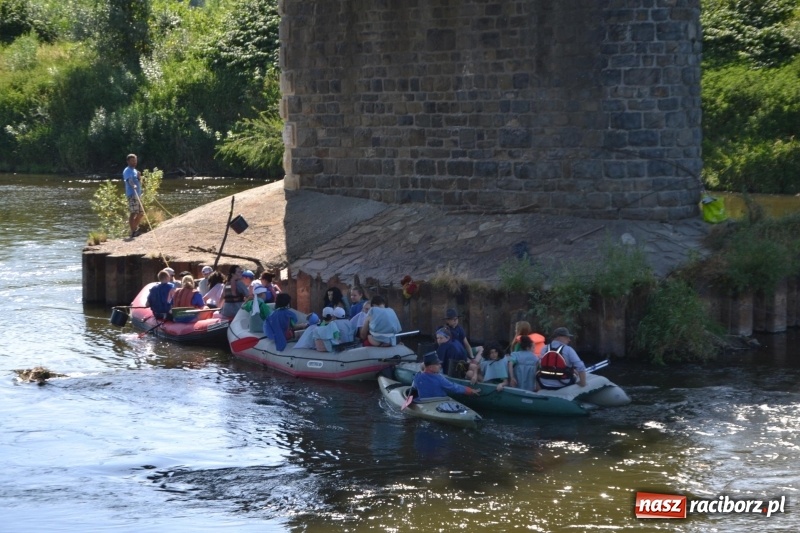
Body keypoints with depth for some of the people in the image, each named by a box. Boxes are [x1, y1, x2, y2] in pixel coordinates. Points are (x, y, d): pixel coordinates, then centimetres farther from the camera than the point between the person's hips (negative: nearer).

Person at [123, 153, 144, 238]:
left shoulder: (135, 171, 21)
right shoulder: (127, 171, -6)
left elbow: (140, 183, 21)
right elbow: (129, 180, -24)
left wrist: (139, 177, 1)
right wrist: (133, 186, -42)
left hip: (138, 194, 10)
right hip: (132, 194, -10)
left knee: (141, 213, 14)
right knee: (133, 213, -12)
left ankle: (135, 229, 23)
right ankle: (133, 232, -13)